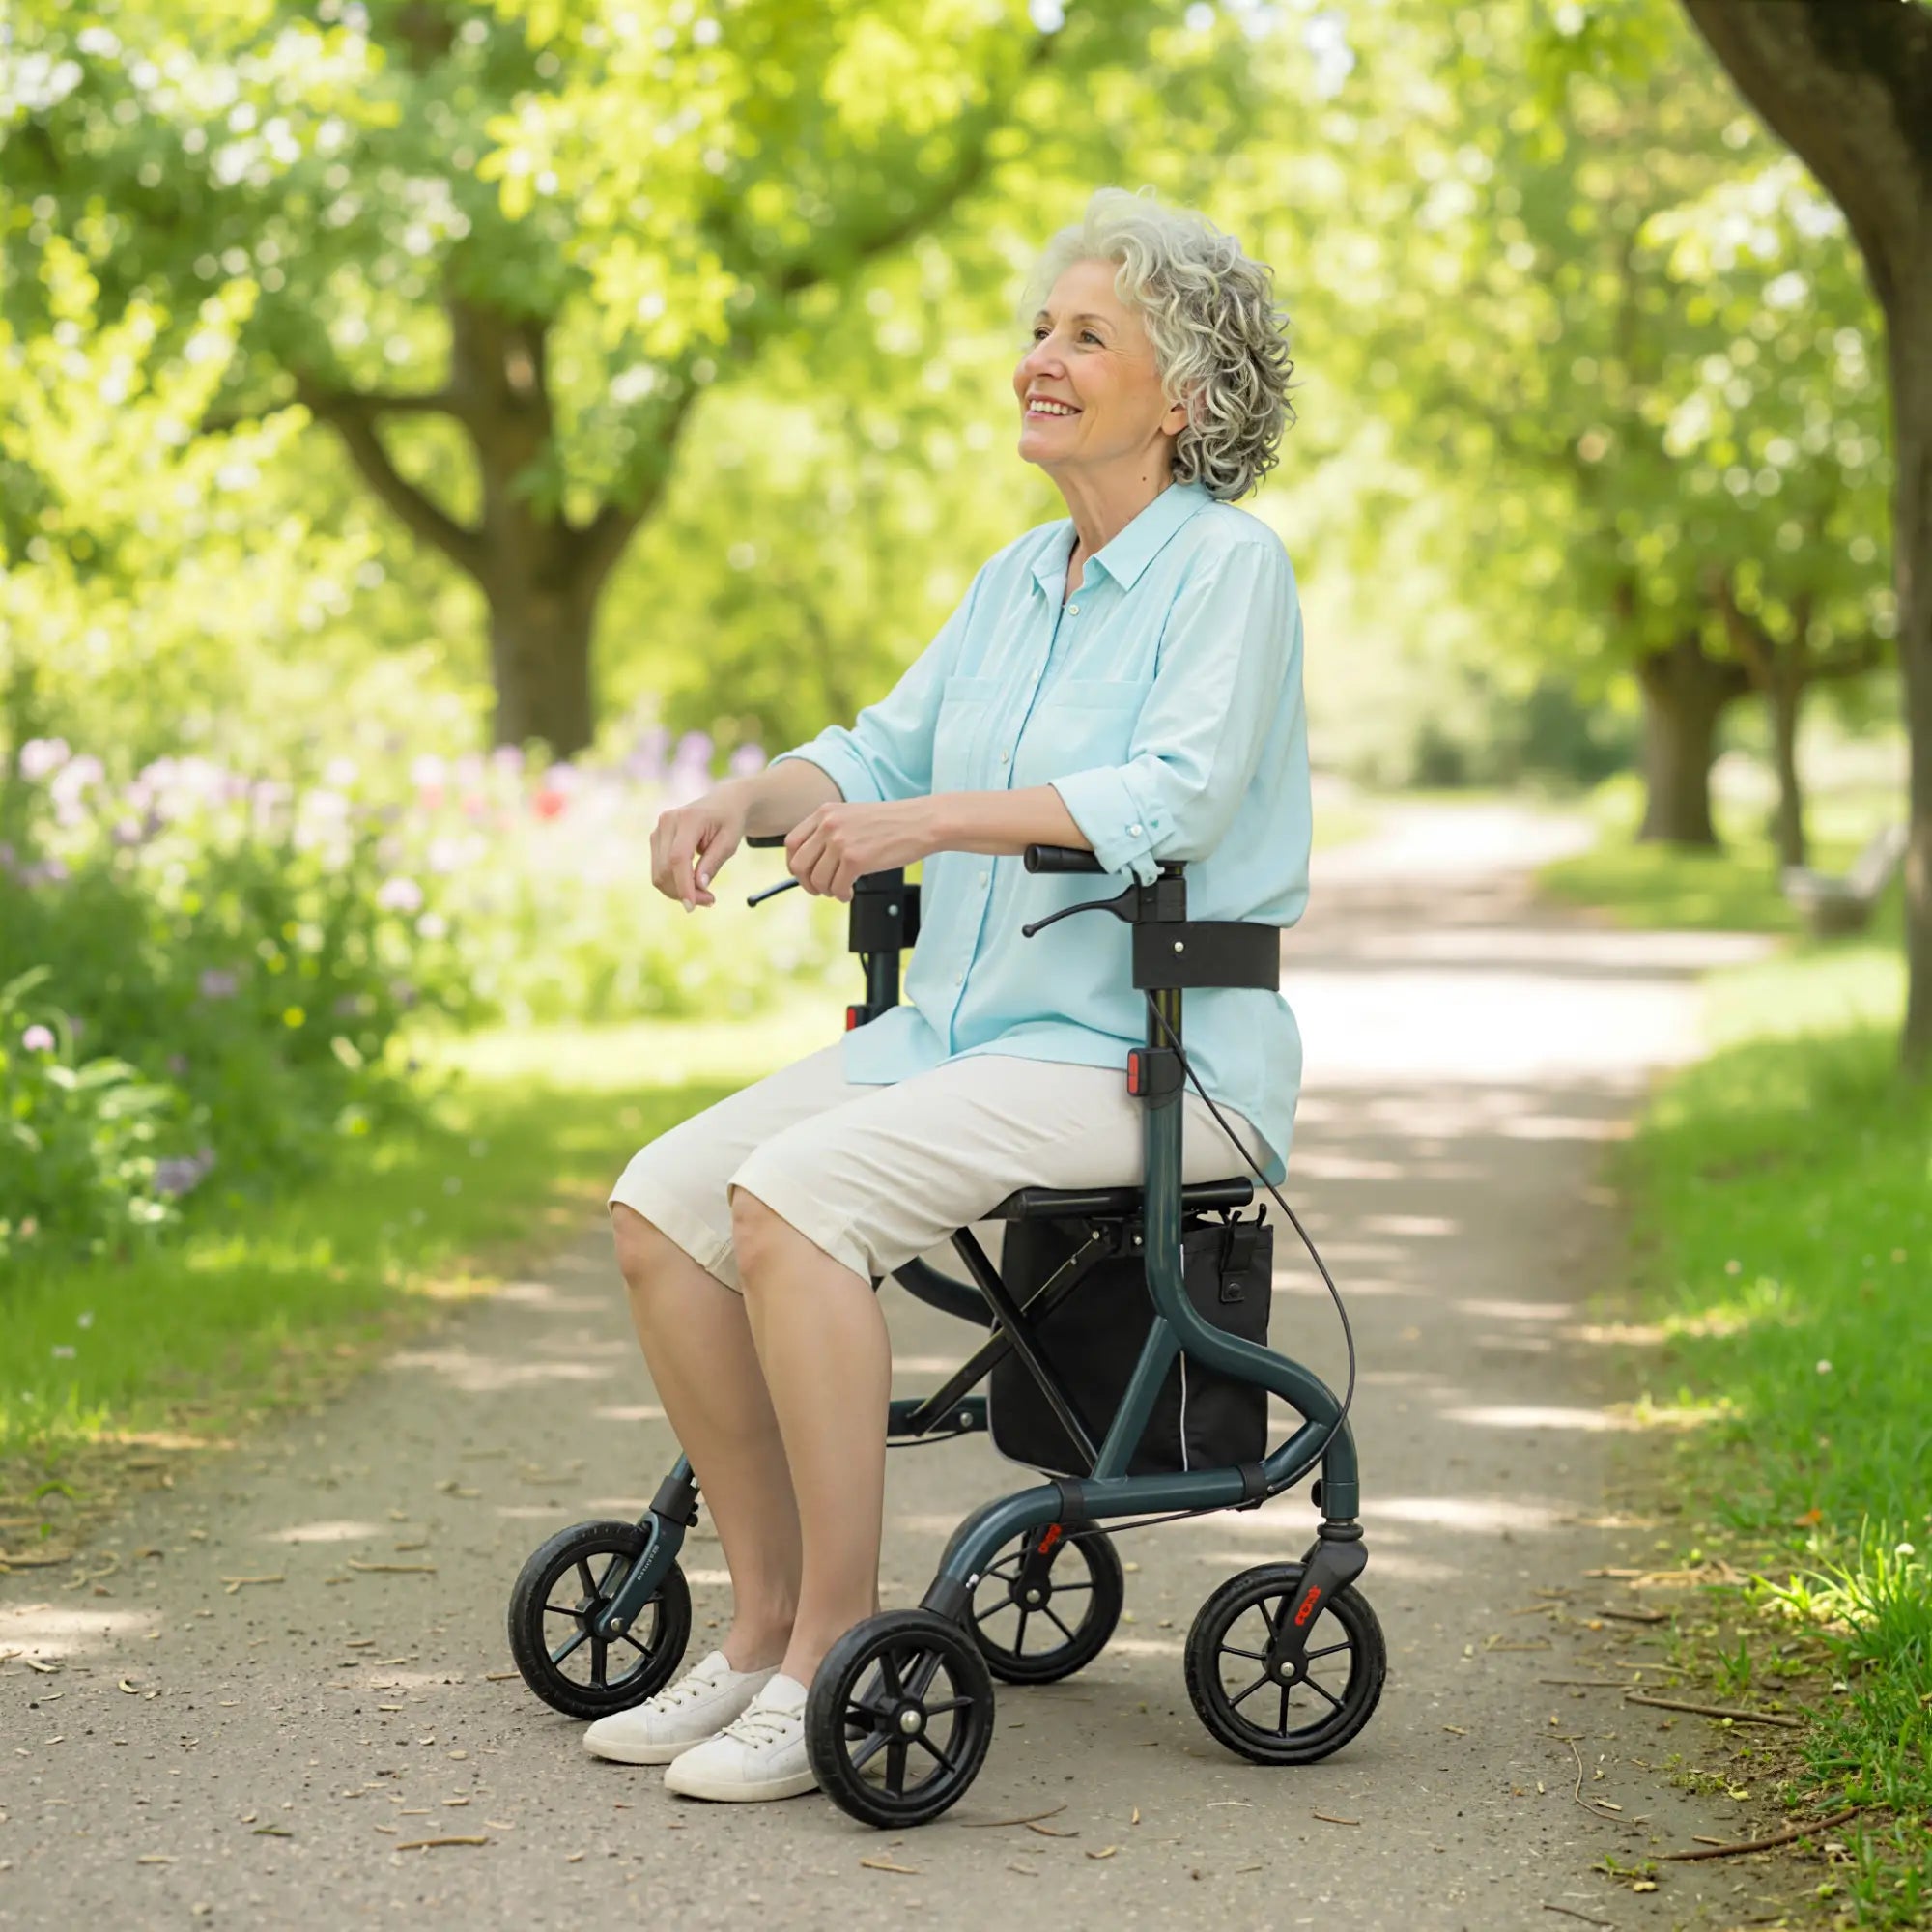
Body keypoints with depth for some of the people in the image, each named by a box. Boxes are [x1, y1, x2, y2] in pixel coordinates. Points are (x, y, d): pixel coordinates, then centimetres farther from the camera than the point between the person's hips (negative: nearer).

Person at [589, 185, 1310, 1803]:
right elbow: (886, 747, 16)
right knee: (662, 1201, -9)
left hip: (1153, 1056, -8)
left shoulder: (1227, 563, -7)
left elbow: (1179, 793, -21)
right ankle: (768, 1616, -1)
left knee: (793, 1197, -28)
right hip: (961, 1028, 8)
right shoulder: (1021, 577, 17)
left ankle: (837, 1647, -19)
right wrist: (741, 803, -5)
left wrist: (932, 819, -30)